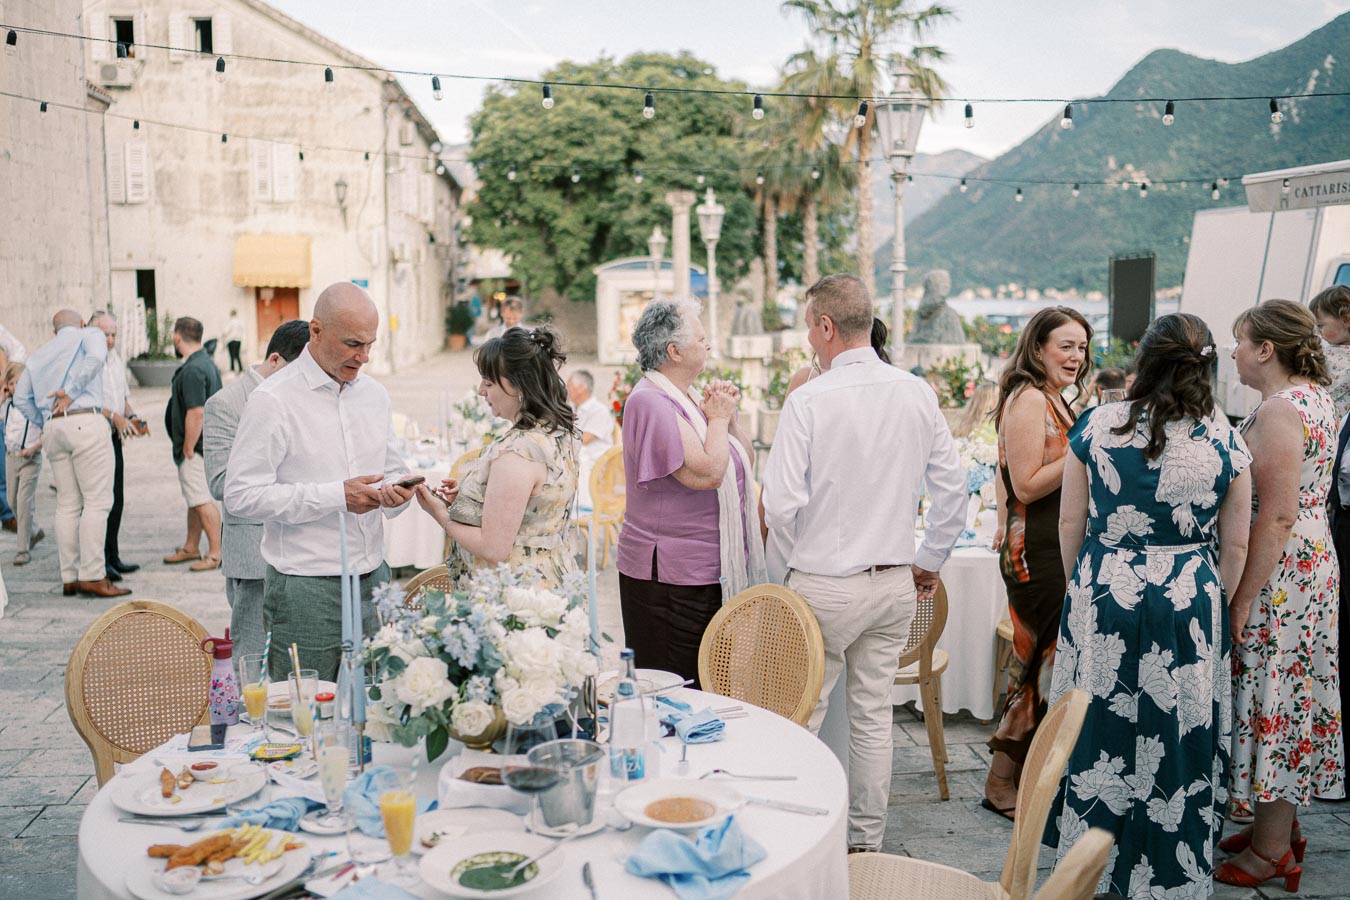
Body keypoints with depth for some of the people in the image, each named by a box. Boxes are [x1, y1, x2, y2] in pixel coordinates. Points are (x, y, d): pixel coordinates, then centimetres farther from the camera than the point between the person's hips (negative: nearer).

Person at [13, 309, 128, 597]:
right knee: (97, 500, -6)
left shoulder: (40, 354, 25)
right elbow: (95, 357, -15)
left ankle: (69, 578, 8)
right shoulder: (90, 335, 9)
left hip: (53, 429, 6)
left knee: (67, 504, 8)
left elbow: (21, 398, 19)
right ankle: (92, 576, -11)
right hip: (85, 421, -6)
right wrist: (72, 392, -10)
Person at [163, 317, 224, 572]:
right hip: (201, 444, 11)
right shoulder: (206, 362, 13)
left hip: (195, 447, -11)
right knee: (194, 498, 19)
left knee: (201, 499, -7)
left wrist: (188, 449, -20)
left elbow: (196, 412, -26)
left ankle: (216, 553, -3)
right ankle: (191, 548, 30)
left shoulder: (192, 370, -21)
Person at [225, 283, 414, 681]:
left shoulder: (374, 393, 11)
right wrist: (337, 496, -18)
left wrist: (396, 491, -5)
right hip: (306, 589, -6)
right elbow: (241, 495, -14)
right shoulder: (273, 400, -9)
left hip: (372, 578, 6)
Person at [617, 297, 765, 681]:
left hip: (711, 572, 9)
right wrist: (718, 420, -9)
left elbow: (743, 460, 18)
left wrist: (730, 416, 3)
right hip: (669, 578, -9)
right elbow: (707, 473, -24)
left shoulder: (689, 398, 14)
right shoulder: (650, 403, -16)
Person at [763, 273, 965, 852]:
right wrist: (929, 562, 15)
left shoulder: (809, 401, -15)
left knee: (801, 717, 7)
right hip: (896, 584, 5)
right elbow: (952, 488, 4)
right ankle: (866, 841, 25)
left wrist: (809, 550, 5)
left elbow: (780, 506, -16)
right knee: (874, 716, 14)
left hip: (825, 586, -5)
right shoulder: (918, 394, 0)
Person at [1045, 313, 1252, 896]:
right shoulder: (1225, 442, -6)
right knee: (1176, 735, 10)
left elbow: (1070, 523, -1)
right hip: (1189, 602, 0)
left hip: (1103, 592, 1)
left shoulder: (1097, 426, -6)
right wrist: (1217, 607, 15)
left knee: (1100, 724, 13)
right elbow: (1235, 547, 1)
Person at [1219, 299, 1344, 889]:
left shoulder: (1278, 410, -21)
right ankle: (1279, 823, 30)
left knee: (1272, 701, 0)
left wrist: (1242, 600, -21)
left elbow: (1277, 517, -24)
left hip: (1278, 576, -10)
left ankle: (1272, 850, 12)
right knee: (1289, 697, 17)